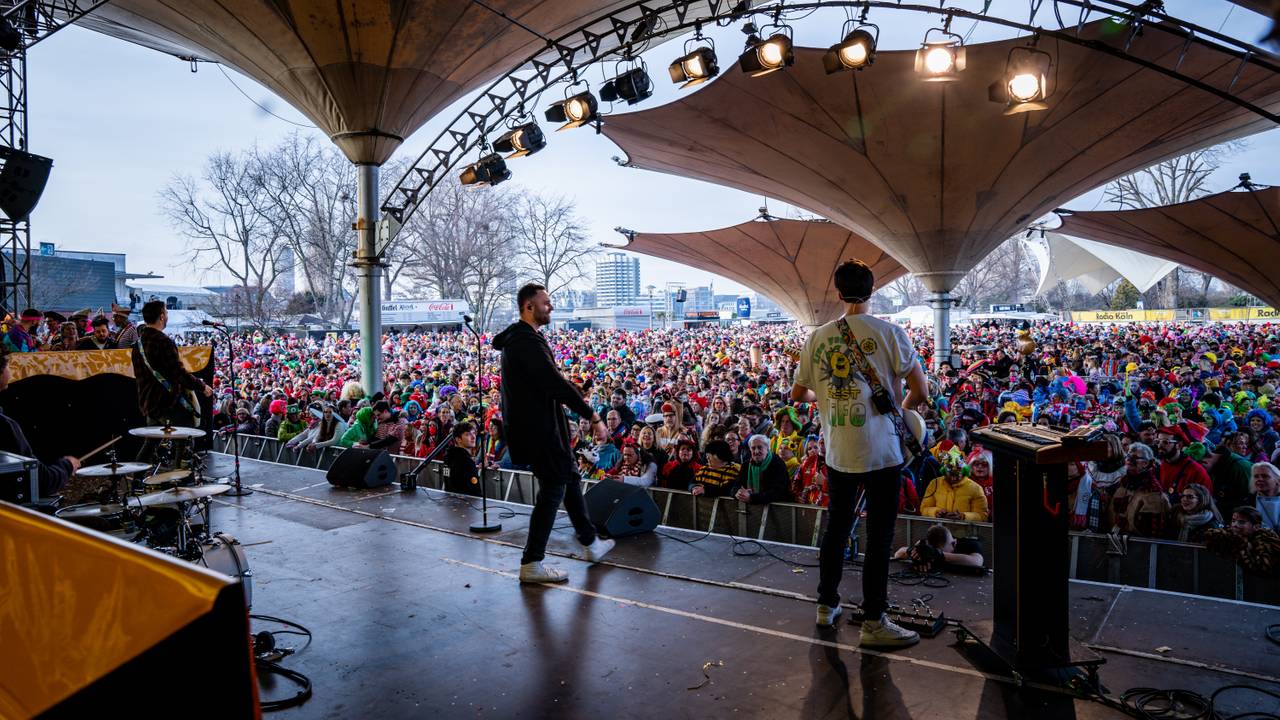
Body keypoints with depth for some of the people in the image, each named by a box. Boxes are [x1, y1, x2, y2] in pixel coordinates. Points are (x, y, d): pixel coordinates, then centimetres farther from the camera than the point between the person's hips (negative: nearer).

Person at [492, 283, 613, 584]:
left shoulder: (517, 338, 14)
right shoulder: (527, 341, -20)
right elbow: (556, 383, -25)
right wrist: (593, 416, -22)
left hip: (535, 424, 11)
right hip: (539, 427, -11)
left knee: (569, 478, 19)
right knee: (553, 488, -3)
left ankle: (591, 544, 32)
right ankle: (532, 564, 4)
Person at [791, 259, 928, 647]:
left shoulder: (818, 338, 1)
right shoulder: (890, 333, -10)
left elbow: (797, 393, 10)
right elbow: (920, 391, -10)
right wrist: (901, 408, 11)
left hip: (837, 451, 4)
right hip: (881, 451, -4)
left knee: (836, 527, 18)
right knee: (879, 537, 5)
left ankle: (826, 604, 31)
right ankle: (874, 622, 12)